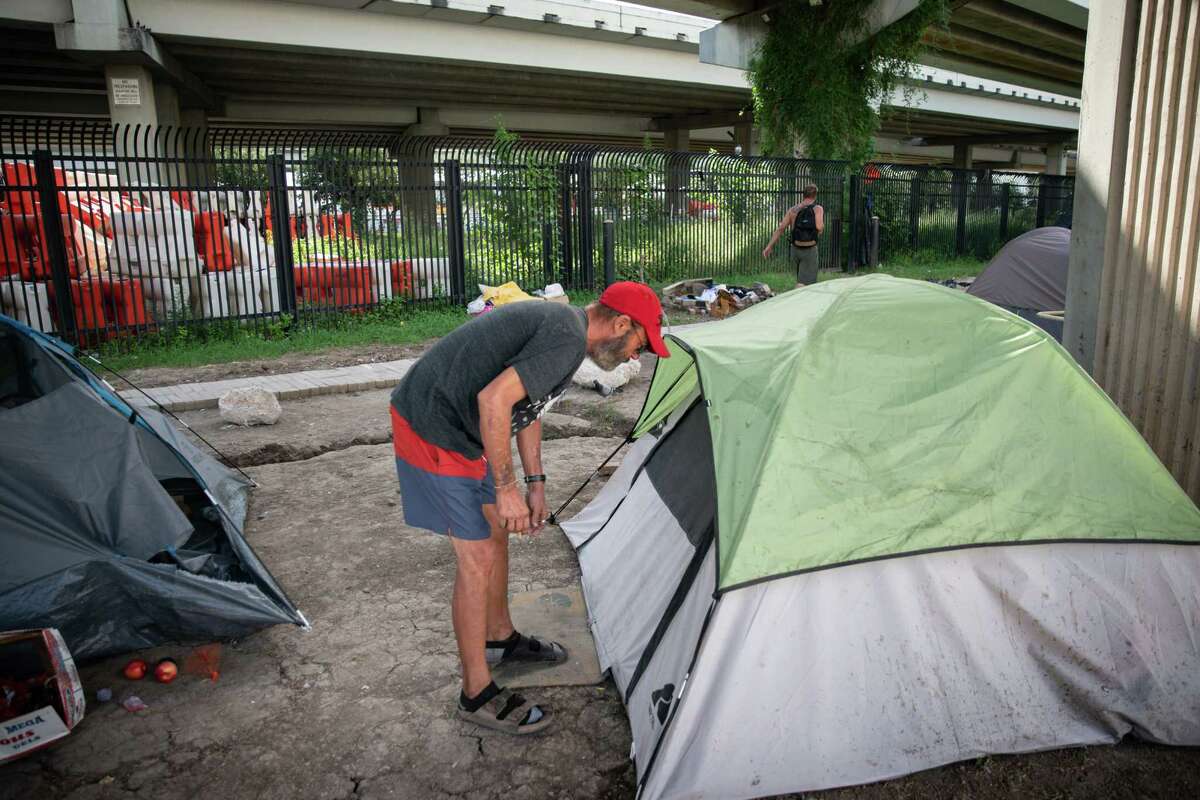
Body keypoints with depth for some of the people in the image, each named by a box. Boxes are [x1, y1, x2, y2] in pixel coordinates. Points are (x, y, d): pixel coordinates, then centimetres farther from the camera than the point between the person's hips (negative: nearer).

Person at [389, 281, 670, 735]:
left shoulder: (556, 322, 12)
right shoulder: (568, 340, -22)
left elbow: (527, 405, 20)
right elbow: (494, 399, -32)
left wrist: (535, 483, 20)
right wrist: (506, 488, -24)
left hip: (455, 424, 11)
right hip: (433, 430, -11)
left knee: (497, 530, 20)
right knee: (478, 557, -4)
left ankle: (501, 639, 40)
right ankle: (478, 695, 11)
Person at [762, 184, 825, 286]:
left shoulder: (793, 210, 4)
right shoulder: (817, 209, -7)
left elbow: (780, 228, -3)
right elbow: (819, 227, -22)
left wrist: (769, 246, -3)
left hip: (795, 249, 5)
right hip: (810, 250, -5)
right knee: (804, 282, -7)